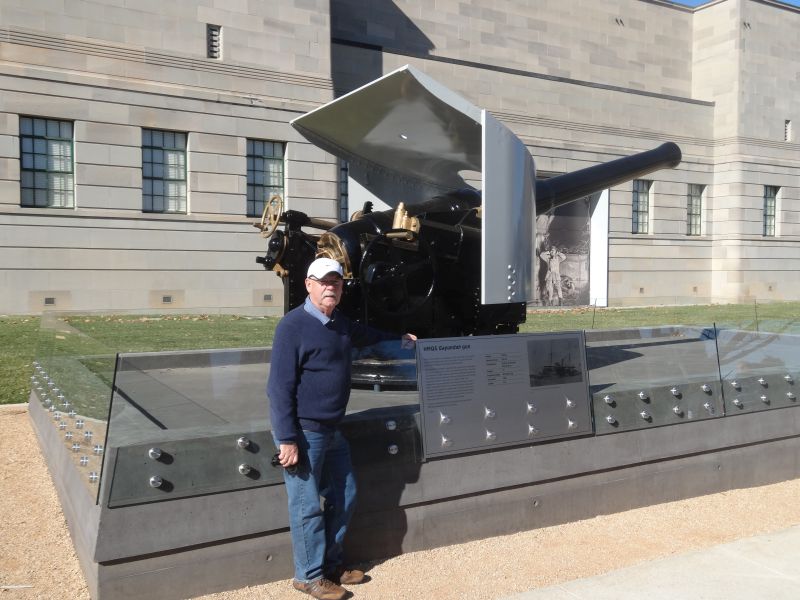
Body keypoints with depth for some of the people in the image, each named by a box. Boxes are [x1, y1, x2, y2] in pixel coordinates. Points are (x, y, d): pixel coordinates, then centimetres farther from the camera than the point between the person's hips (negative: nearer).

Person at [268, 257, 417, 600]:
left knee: (343, 497, 17)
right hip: (304, 432, -8)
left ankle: (332, 563, 33)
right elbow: (280, 387, -19)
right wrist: (287, 439, -21)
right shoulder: (293, 325, -16)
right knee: (308, 507, 2)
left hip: (332, 430, 9)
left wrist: (399, 339, 41)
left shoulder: (340, 323, 8)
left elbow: (366, 335, 34)